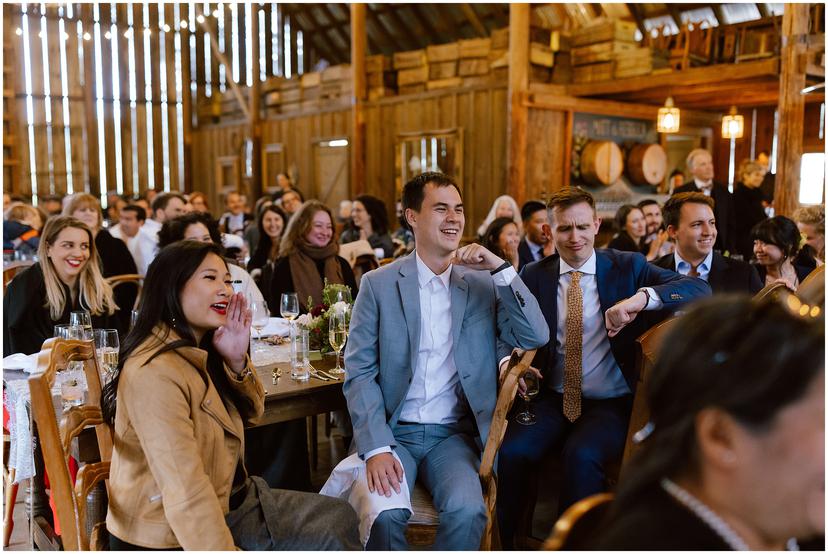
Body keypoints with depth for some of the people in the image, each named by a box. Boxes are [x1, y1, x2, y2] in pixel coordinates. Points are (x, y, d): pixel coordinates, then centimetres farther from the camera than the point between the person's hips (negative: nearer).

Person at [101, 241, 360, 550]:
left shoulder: (200, 350, 3)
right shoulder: (155, 372, -27)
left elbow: (251, 414, 10)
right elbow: (185, 494, -31)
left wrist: (237, 360, -8)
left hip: (230, 499, 9)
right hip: (177, 537, -9)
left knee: (339, 519, 9)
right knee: (328, 539, -7)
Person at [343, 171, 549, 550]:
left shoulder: (484, 283, 6)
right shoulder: (378, 284, 1)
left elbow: (536, 337, -4)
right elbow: (359, 372, -4)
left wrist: (501, 269, -13)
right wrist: (376, 448, -16)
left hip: (453, 434, 1)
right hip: (392, 433, -1)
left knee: (467, 510, -26)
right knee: (384, 512, -27)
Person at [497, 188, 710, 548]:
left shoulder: (627, 267, 1)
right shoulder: (533, 276, 7)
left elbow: (700, 290, -10)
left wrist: (642, 298, -29)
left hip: (612, 404, -2)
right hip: (552, 400, 2)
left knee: (582, 455, -32)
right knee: (510, 451, -25)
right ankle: (502, 544, -1)